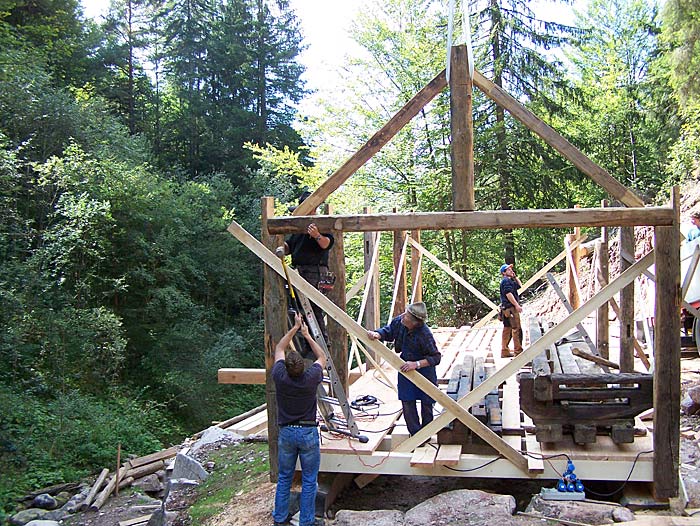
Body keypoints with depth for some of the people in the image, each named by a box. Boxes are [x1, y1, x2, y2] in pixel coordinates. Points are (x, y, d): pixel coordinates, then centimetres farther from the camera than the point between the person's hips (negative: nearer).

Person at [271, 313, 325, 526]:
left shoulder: (279, 377, -13)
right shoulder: (311, 378, -18)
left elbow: (279, 349, 5)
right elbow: (322, 357, 4)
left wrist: (295, 328, 7)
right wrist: (307, 335, 11)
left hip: (286, 432, 3)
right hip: (308, 432, -2)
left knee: (284, 477, 17)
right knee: (309, 481, 8)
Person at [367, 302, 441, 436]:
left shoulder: (425, 335, -32)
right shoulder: (399, 322, -16)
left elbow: (436, 357, -26)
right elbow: (388, 331, 3)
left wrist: (416, 364, -35)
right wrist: (377, 334, -19)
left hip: (424, 369, -5)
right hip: (405, 367, 5)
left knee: (426, 403, 10)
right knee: (407, 402, 7)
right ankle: (415, 434, 21)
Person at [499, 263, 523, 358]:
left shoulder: (510, 280, 22)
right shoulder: (506, 281, -10)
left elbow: (520, 285, 32)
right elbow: (508, 294, -19)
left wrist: (515, 276, 21)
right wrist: (517, 305, -23)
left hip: (507, 308, 11)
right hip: (510, 307, -11)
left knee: (507, 329, 10)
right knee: (516, 329, -9)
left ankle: (505, 352, 13)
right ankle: (518, 351, -8)